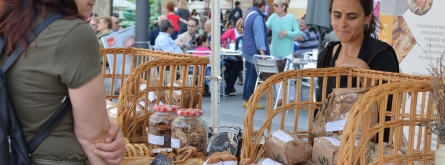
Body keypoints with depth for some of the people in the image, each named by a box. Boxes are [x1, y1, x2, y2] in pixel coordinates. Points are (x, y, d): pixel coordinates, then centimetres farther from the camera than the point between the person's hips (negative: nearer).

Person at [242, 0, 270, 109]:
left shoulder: (249, 13, 11)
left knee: (249, 76, 14)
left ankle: (246, 100, 18)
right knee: (253, 77, -3)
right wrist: (262, 52, -28)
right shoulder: (258, 17, -19)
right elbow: (259, 36, -25)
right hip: (255, 52, -10)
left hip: (248, 51, 10)